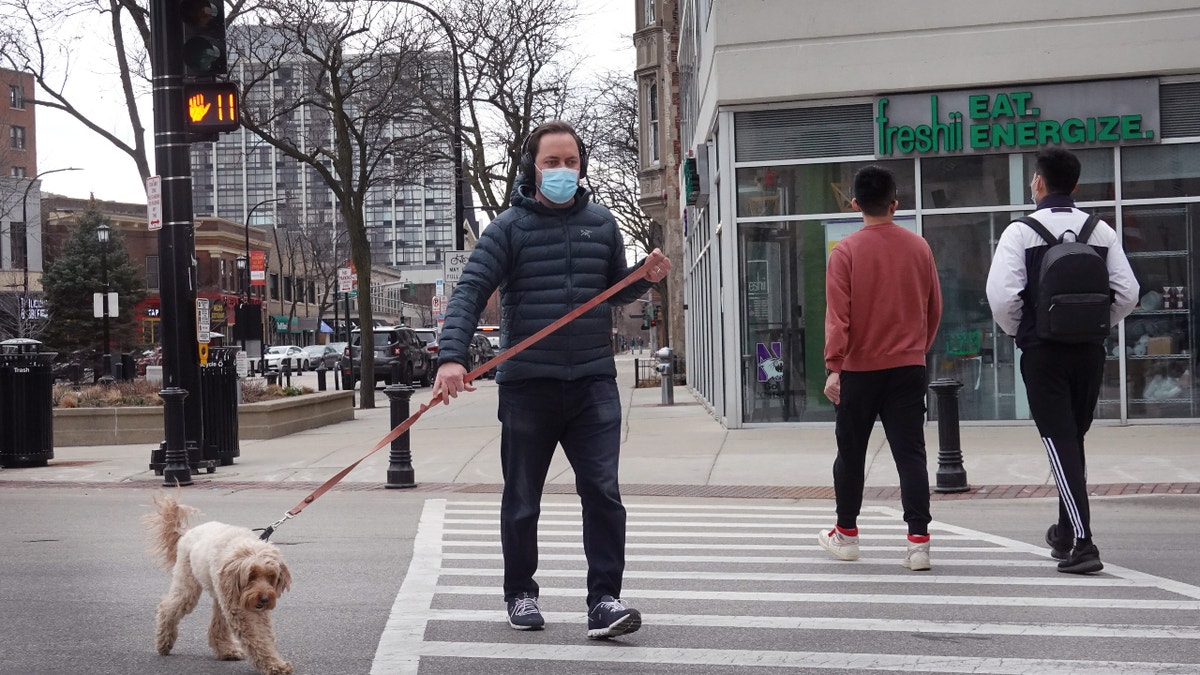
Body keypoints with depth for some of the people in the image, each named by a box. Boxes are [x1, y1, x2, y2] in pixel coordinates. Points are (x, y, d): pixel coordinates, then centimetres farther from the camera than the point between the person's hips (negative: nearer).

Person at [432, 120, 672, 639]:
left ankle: (604, 599, -2)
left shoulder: (601, 223, 9)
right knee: (522, 500, 10)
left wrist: (646, 278, -2)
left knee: (603, 493, -7)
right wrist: (451, 355, -25)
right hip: (527, 384, -2)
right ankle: (520, 593, 26)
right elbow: (470, 292, -11)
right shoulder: (509, 227, -2)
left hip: (592, 382, 2)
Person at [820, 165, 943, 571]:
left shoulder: (846, 252, -8)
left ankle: (846, 534, 24)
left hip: (859, 369, -2)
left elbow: (837, 314, -13)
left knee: (851, 453, 12)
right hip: (908, 368, 2)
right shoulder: (919, 248, 2)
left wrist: (833, 367, -12)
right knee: (910, 454, 2)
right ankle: (918, 541, -6)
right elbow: (934, 309, 10)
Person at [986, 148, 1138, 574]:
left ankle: (1082, 543, -13)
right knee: (1074, 439, 19)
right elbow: (1128, 292, 0)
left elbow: (1001, 294, -16)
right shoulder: (1101, 232, 4)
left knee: (1060, 442, -3)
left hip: (1043, 351, -4)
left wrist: (1016, 332, 2)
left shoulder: (1021, 232, -8)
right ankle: (1066, 532, 31)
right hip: (1089, 349, 4)